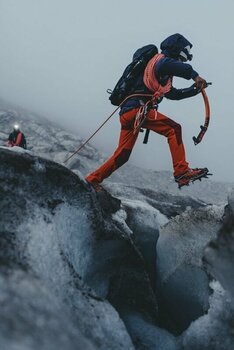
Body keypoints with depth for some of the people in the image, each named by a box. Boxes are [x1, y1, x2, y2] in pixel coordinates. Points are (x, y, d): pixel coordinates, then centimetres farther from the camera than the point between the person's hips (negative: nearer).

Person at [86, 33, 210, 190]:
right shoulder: (161, 59, 2)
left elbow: (172, 93, 36)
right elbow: (171, 65, -25)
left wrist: (195, 89, 27)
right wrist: (195, 75, -26)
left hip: (127, 112, 10)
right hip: (137, 108, -10)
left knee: (123, 155, 12)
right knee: (173, 129, -15)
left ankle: (94, 179, 20)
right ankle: (182, 171, -22)